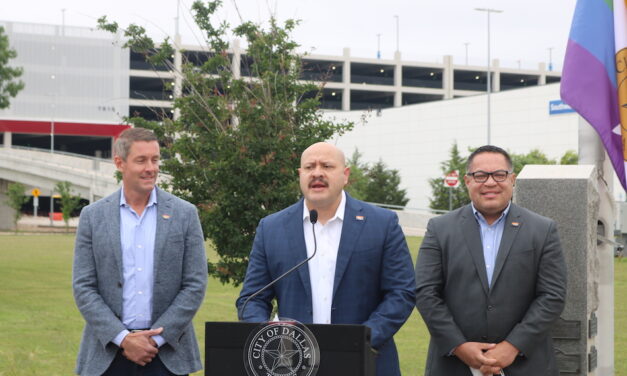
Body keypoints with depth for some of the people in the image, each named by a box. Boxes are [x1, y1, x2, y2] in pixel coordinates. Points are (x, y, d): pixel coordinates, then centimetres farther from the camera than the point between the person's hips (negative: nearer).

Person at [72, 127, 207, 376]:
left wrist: (157, 338, -8)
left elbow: (195, 285, 1)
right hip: (108, 355, 1)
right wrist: (123, 338, -10)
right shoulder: (93, 216, 4)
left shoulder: (185, 214, 3)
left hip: (167, 352, 0)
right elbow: (83, 287, 0)